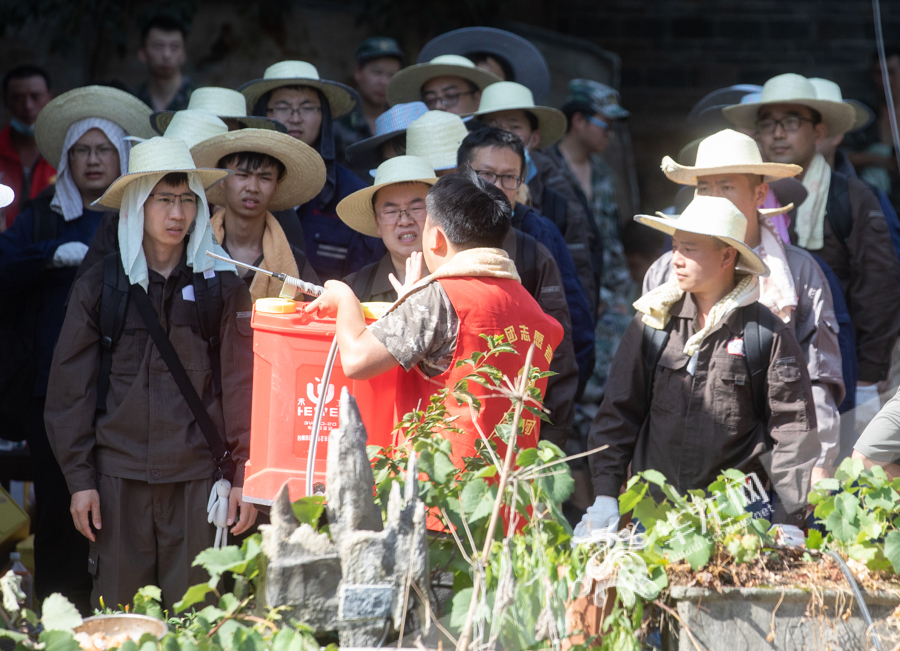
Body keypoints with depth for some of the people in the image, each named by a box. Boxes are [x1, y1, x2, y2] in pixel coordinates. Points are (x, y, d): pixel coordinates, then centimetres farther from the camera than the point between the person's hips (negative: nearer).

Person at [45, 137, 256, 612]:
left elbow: (240, 386, 6)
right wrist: (79, 478, 0)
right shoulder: (99, 286, 5)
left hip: (197, 476, 0)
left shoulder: (223, 287, 5)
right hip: (119, 476, 0)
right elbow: (71, 388, 6)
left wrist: (242, 476, 0)